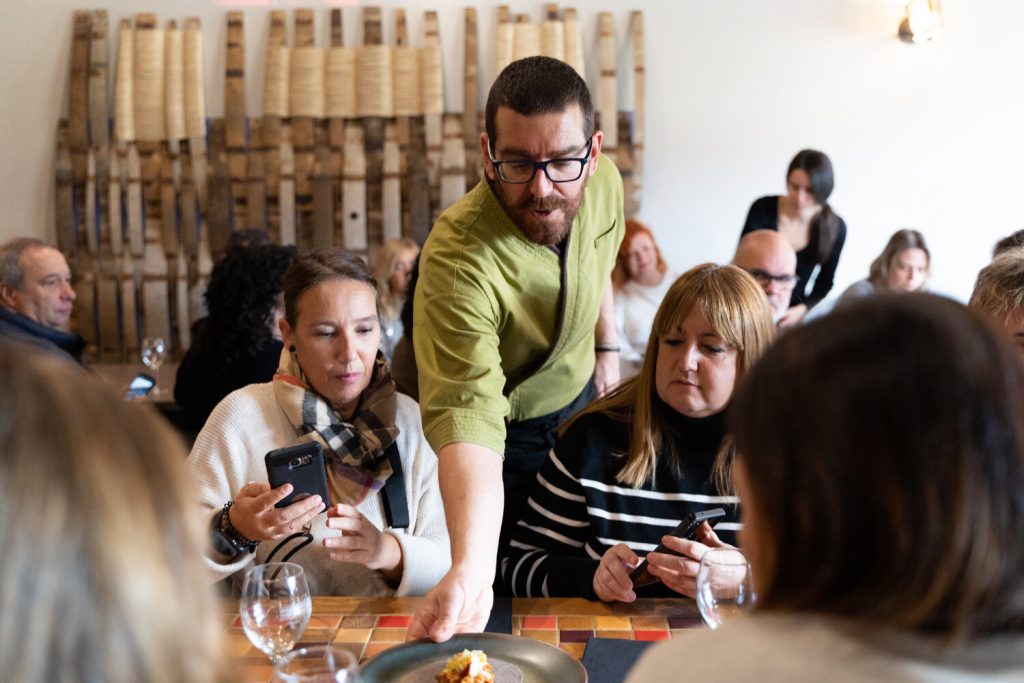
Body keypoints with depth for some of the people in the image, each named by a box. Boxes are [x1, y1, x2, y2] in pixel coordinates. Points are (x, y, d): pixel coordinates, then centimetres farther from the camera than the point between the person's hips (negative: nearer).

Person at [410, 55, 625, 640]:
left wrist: (607, 346, 8)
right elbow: (467, 417, -51)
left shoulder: (603, 182, -20)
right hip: (507, 429, -6)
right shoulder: (459, 258, -41)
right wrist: (470, 569, -63)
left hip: (578, 396, 6)